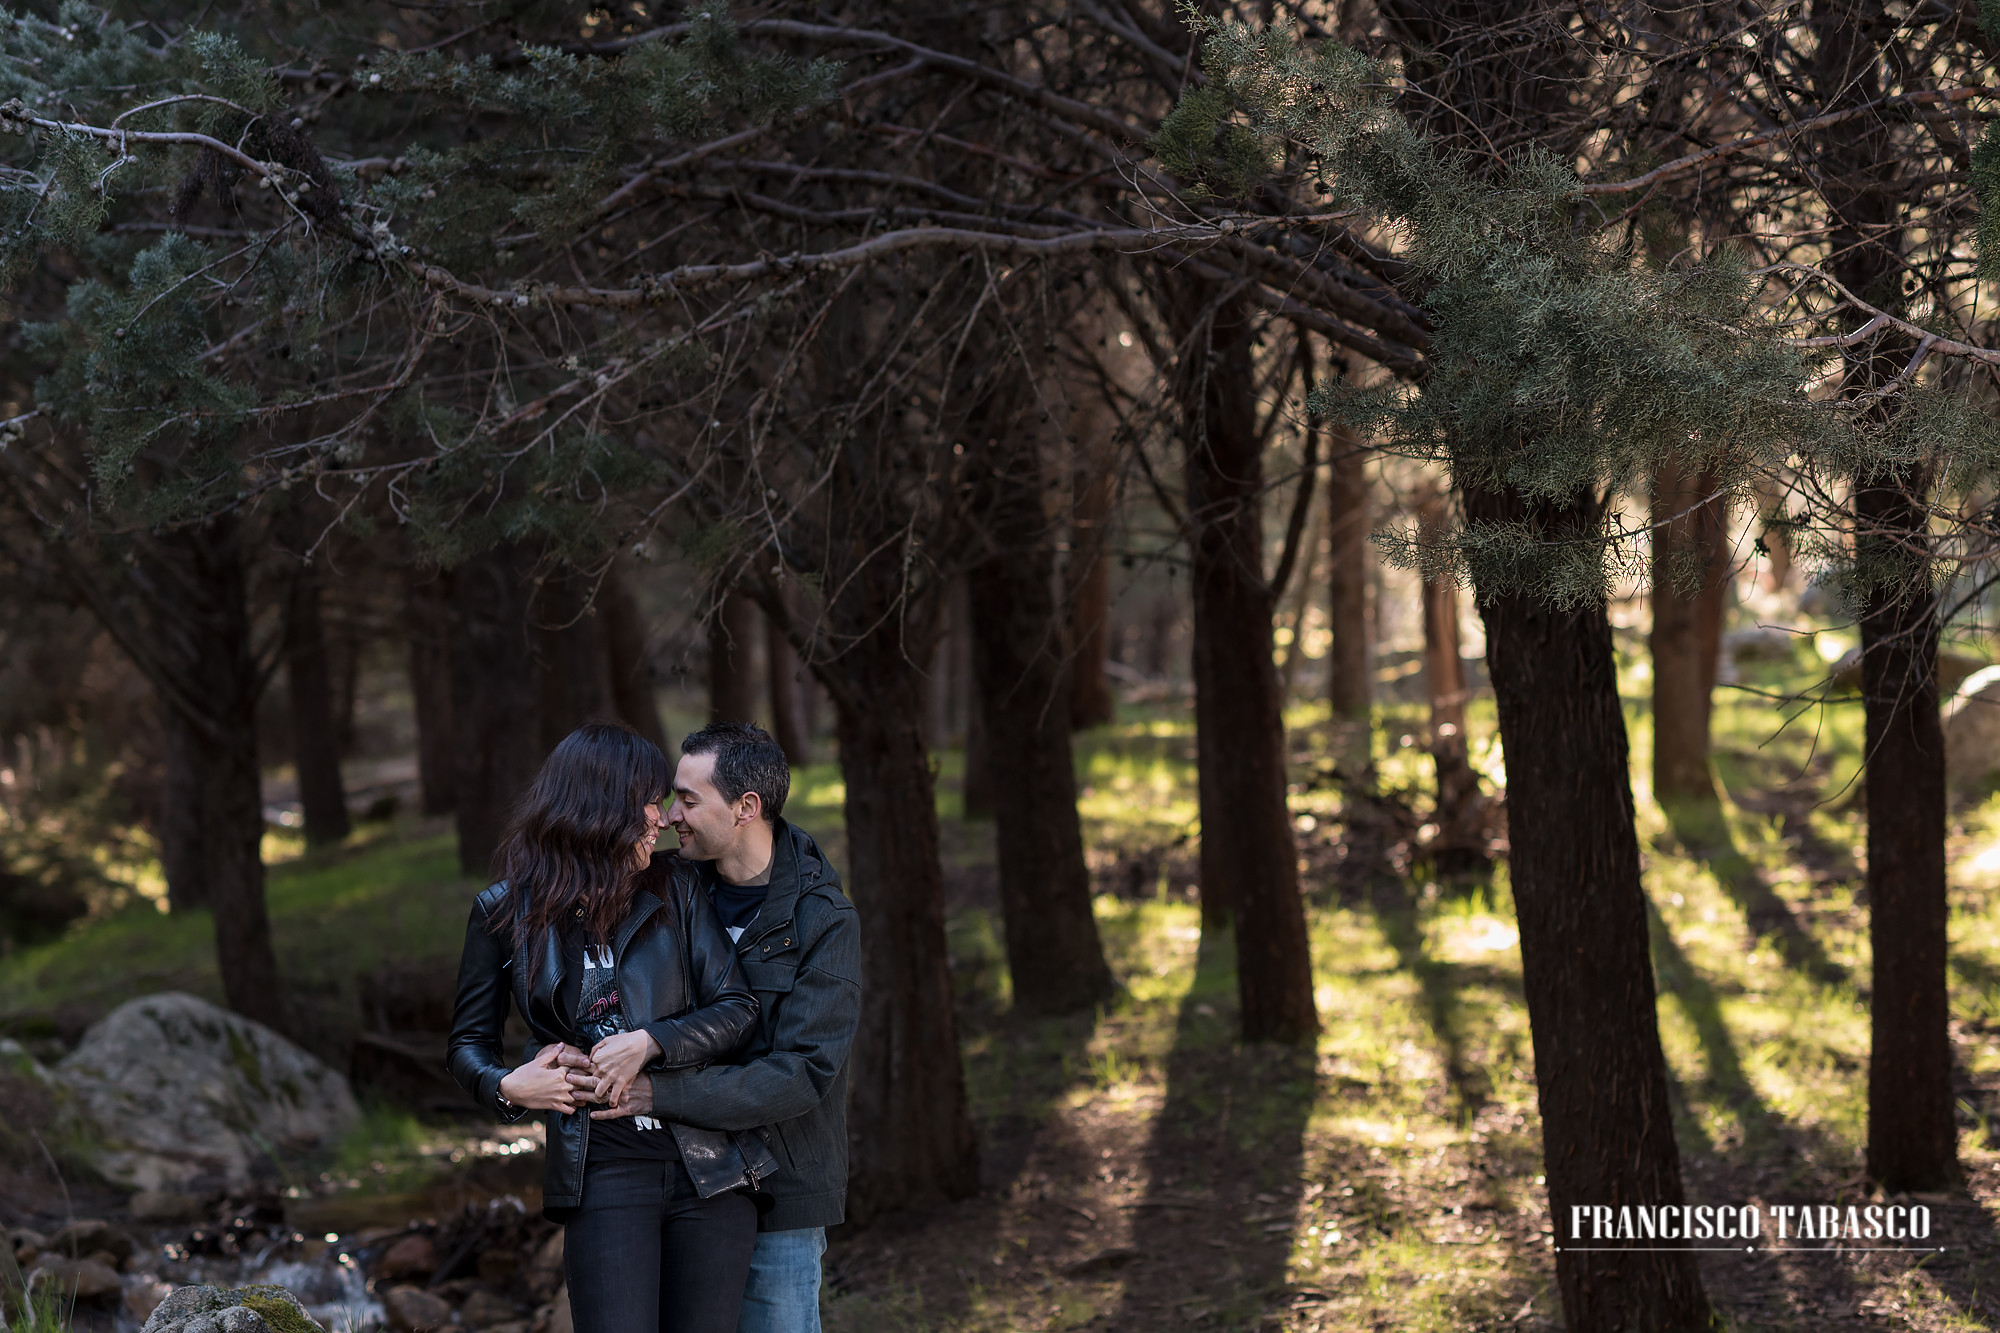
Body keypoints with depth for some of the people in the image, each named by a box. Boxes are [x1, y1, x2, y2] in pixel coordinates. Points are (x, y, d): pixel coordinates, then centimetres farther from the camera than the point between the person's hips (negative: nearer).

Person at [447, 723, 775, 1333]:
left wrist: (648, 1042, -13)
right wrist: (508, 1086, -10)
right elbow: (469, 1042, 11)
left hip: (710, 1164, 2)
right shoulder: (506, 911, 2)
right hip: (603, 1172, -2)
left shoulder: (674, 892, 5)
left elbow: (738, 1008, 2)